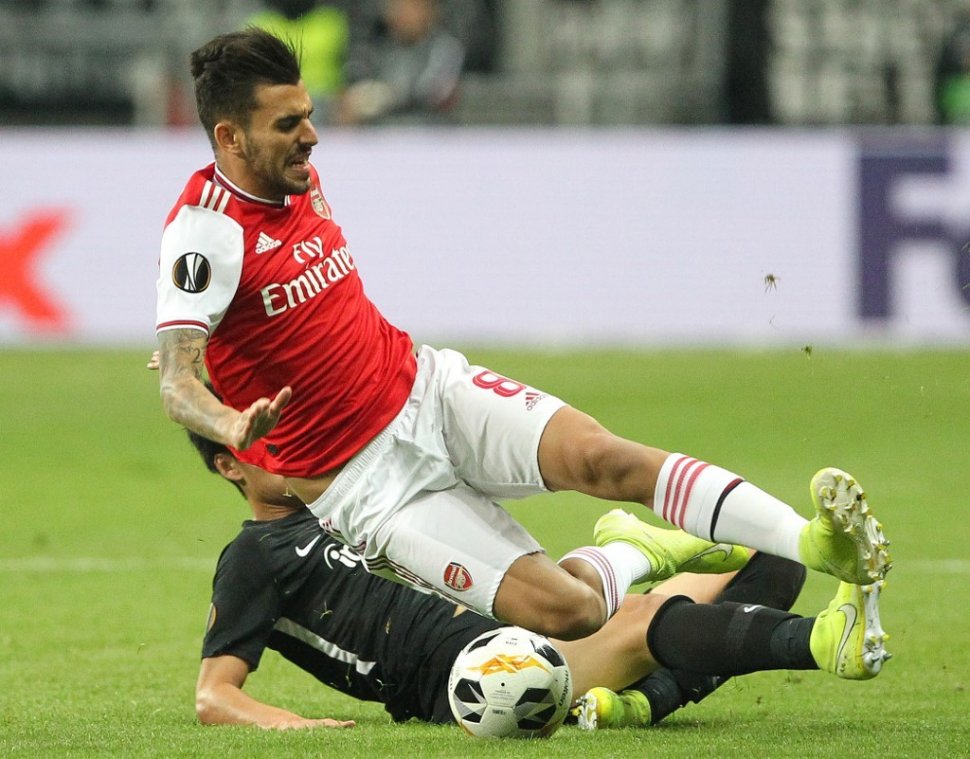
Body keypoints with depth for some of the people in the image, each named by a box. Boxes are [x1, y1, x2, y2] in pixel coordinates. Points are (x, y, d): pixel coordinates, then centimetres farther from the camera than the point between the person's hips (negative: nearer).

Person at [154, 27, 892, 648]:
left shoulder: (301, 178, 6)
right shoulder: (207, 228, -18)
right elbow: (176, 383, -29)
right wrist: (232, 425, -46)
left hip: (429, 388, 6)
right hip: (365, 480, -6)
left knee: (601, 456, -24)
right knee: (567, 608, -20)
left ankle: (817, 541, -24)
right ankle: (641, 550, 10)